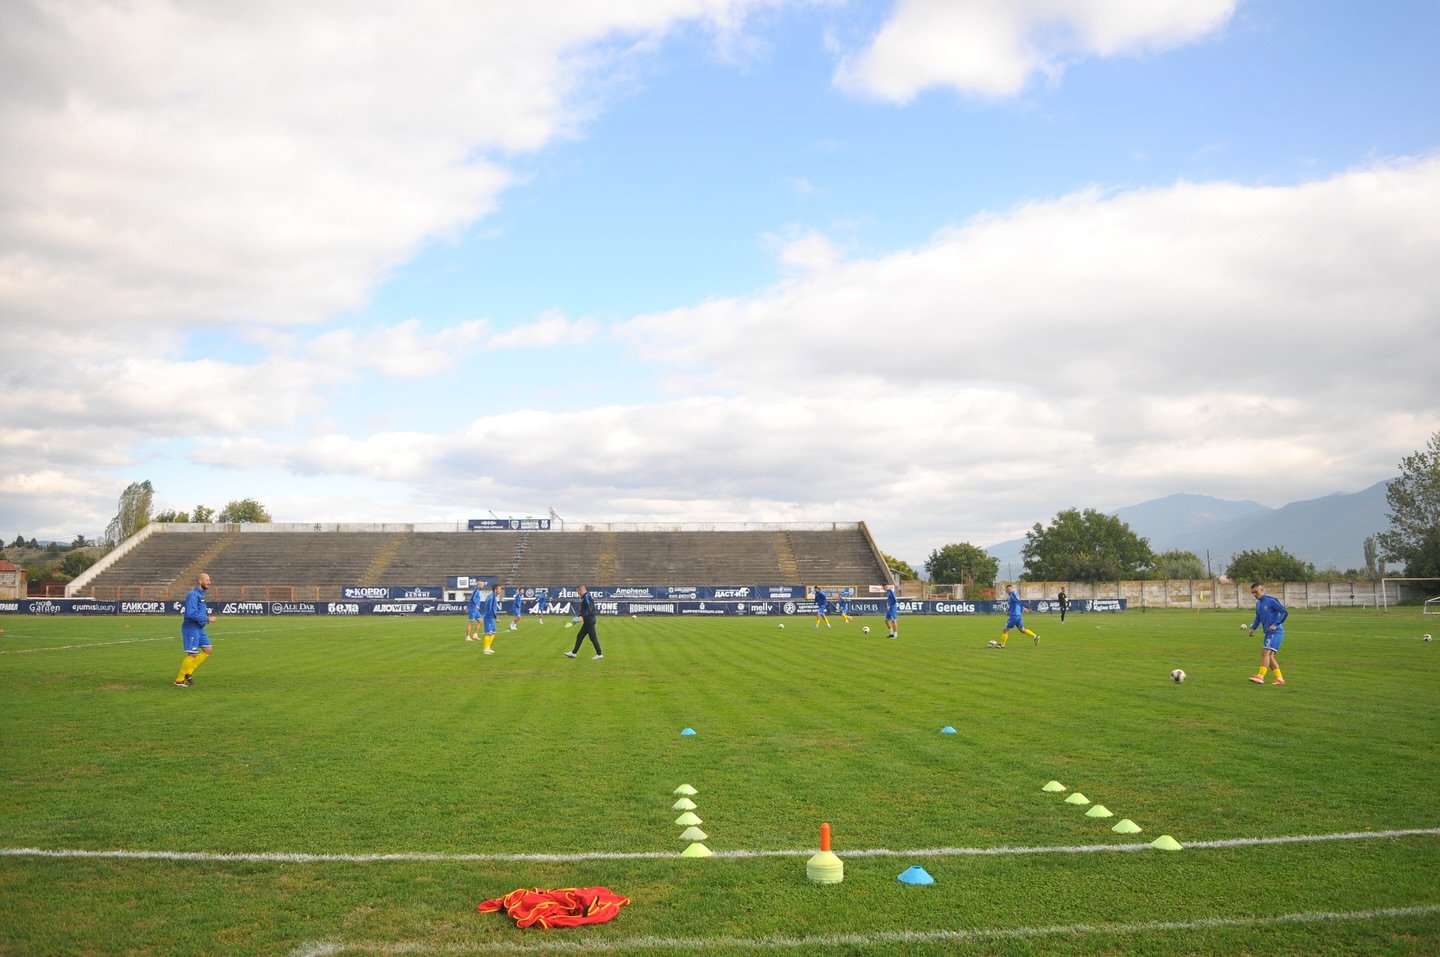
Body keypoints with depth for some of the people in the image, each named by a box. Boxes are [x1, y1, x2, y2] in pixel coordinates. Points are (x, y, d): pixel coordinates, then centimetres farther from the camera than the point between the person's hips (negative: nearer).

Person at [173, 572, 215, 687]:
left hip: (199, 628, 9)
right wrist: (207, 619, -21)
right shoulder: (193, 595, -17)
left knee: (208, 650, 7)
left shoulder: (201, 594, 13)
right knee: (192, 654, -7)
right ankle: (179, 680, 5)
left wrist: (207, 616, 11)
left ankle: (188, 672, 15)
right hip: (191, 628, -9)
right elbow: (191, 613, -26)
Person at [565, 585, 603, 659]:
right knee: (579, 636, 14)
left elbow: (589, 609, -24)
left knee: (592, 637, -6)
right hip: (587, 621, 10)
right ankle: (573, 653, 20)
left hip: (589, 621, -10)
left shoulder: (586, 597, -15)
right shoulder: (584, 597, 15)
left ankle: (599, 654, -1)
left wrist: (582, 616, -29)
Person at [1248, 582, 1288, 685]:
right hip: (1268, 633, 9)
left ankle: (1260, 676, -24)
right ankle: (1280, 678, 12)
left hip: (1276, 632, -9)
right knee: (1269, 655, 6)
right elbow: (1258, 618, 25)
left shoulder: (1271, 601, -11)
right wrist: (1253, 628, 10)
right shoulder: (1258, 604, 14)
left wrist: (1275, 624, -19)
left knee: (1266, 652, -18)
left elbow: (1284, 612, -12)